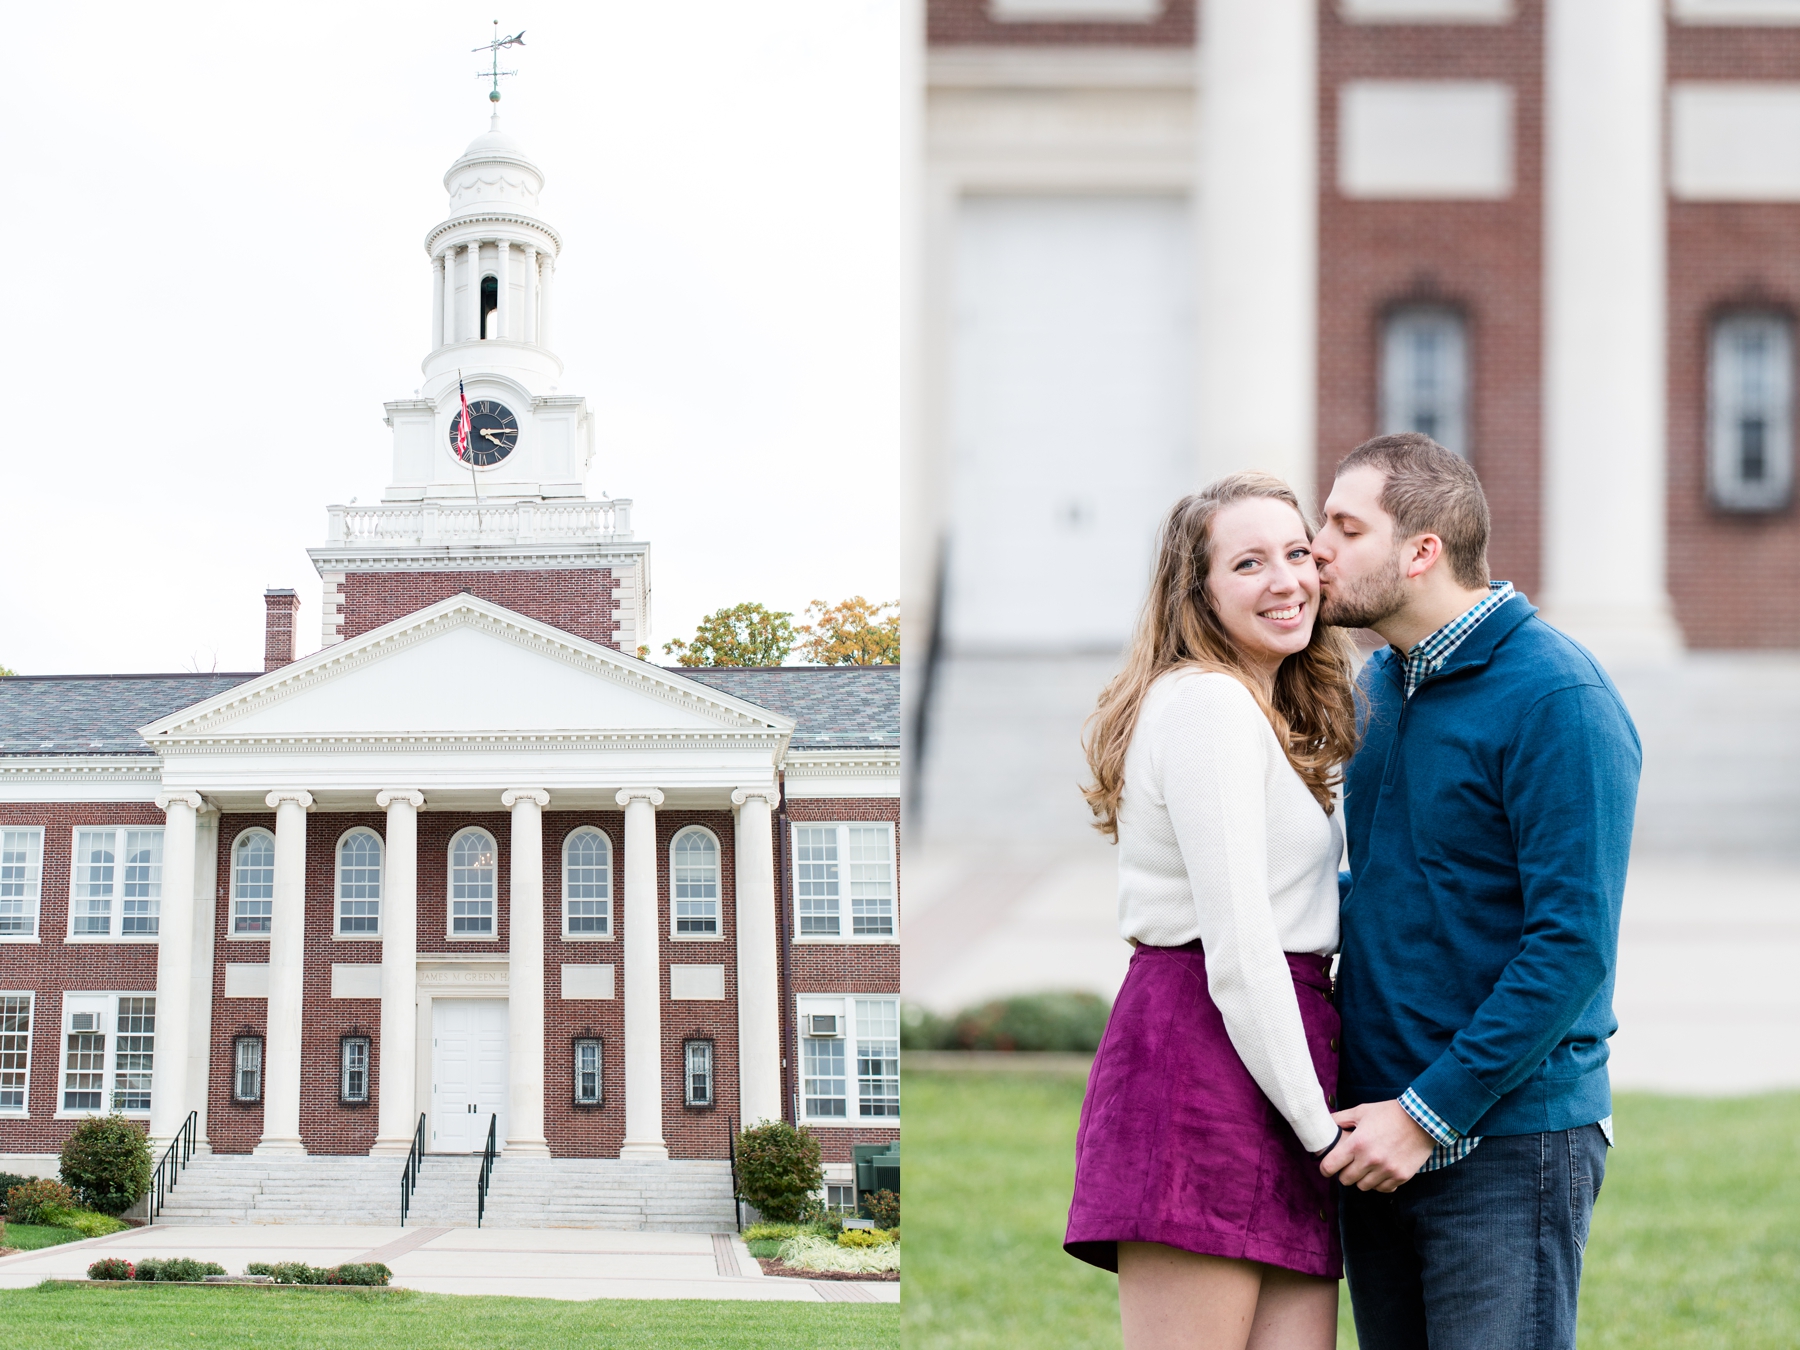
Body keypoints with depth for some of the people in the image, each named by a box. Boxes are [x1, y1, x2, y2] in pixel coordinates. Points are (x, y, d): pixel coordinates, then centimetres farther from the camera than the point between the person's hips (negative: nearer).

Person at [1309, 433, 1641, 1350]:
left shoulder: (1556, 699, -13)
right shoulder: (1380, 685, 13)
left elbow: (1572, 945, -18)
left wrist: (1431, 1112, -18)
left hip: (1506, 1144, -8)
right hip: (1378, 1135, 8)